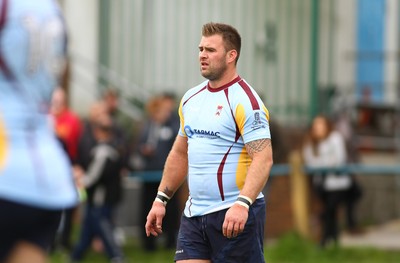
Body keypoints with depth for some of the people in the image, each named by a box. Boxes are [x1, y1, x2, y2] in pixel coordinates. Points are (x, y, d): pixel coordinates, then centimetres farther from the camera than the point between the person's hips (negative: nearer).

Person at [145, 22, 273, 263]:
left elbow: (263, 158, -20)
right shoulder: (191, 98, 13)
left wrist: (242, 203, -32)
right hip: (193, 215, 7)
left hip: (235, 216, -7)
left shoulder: (244, 100, -12)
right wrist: (161, 200, 18)